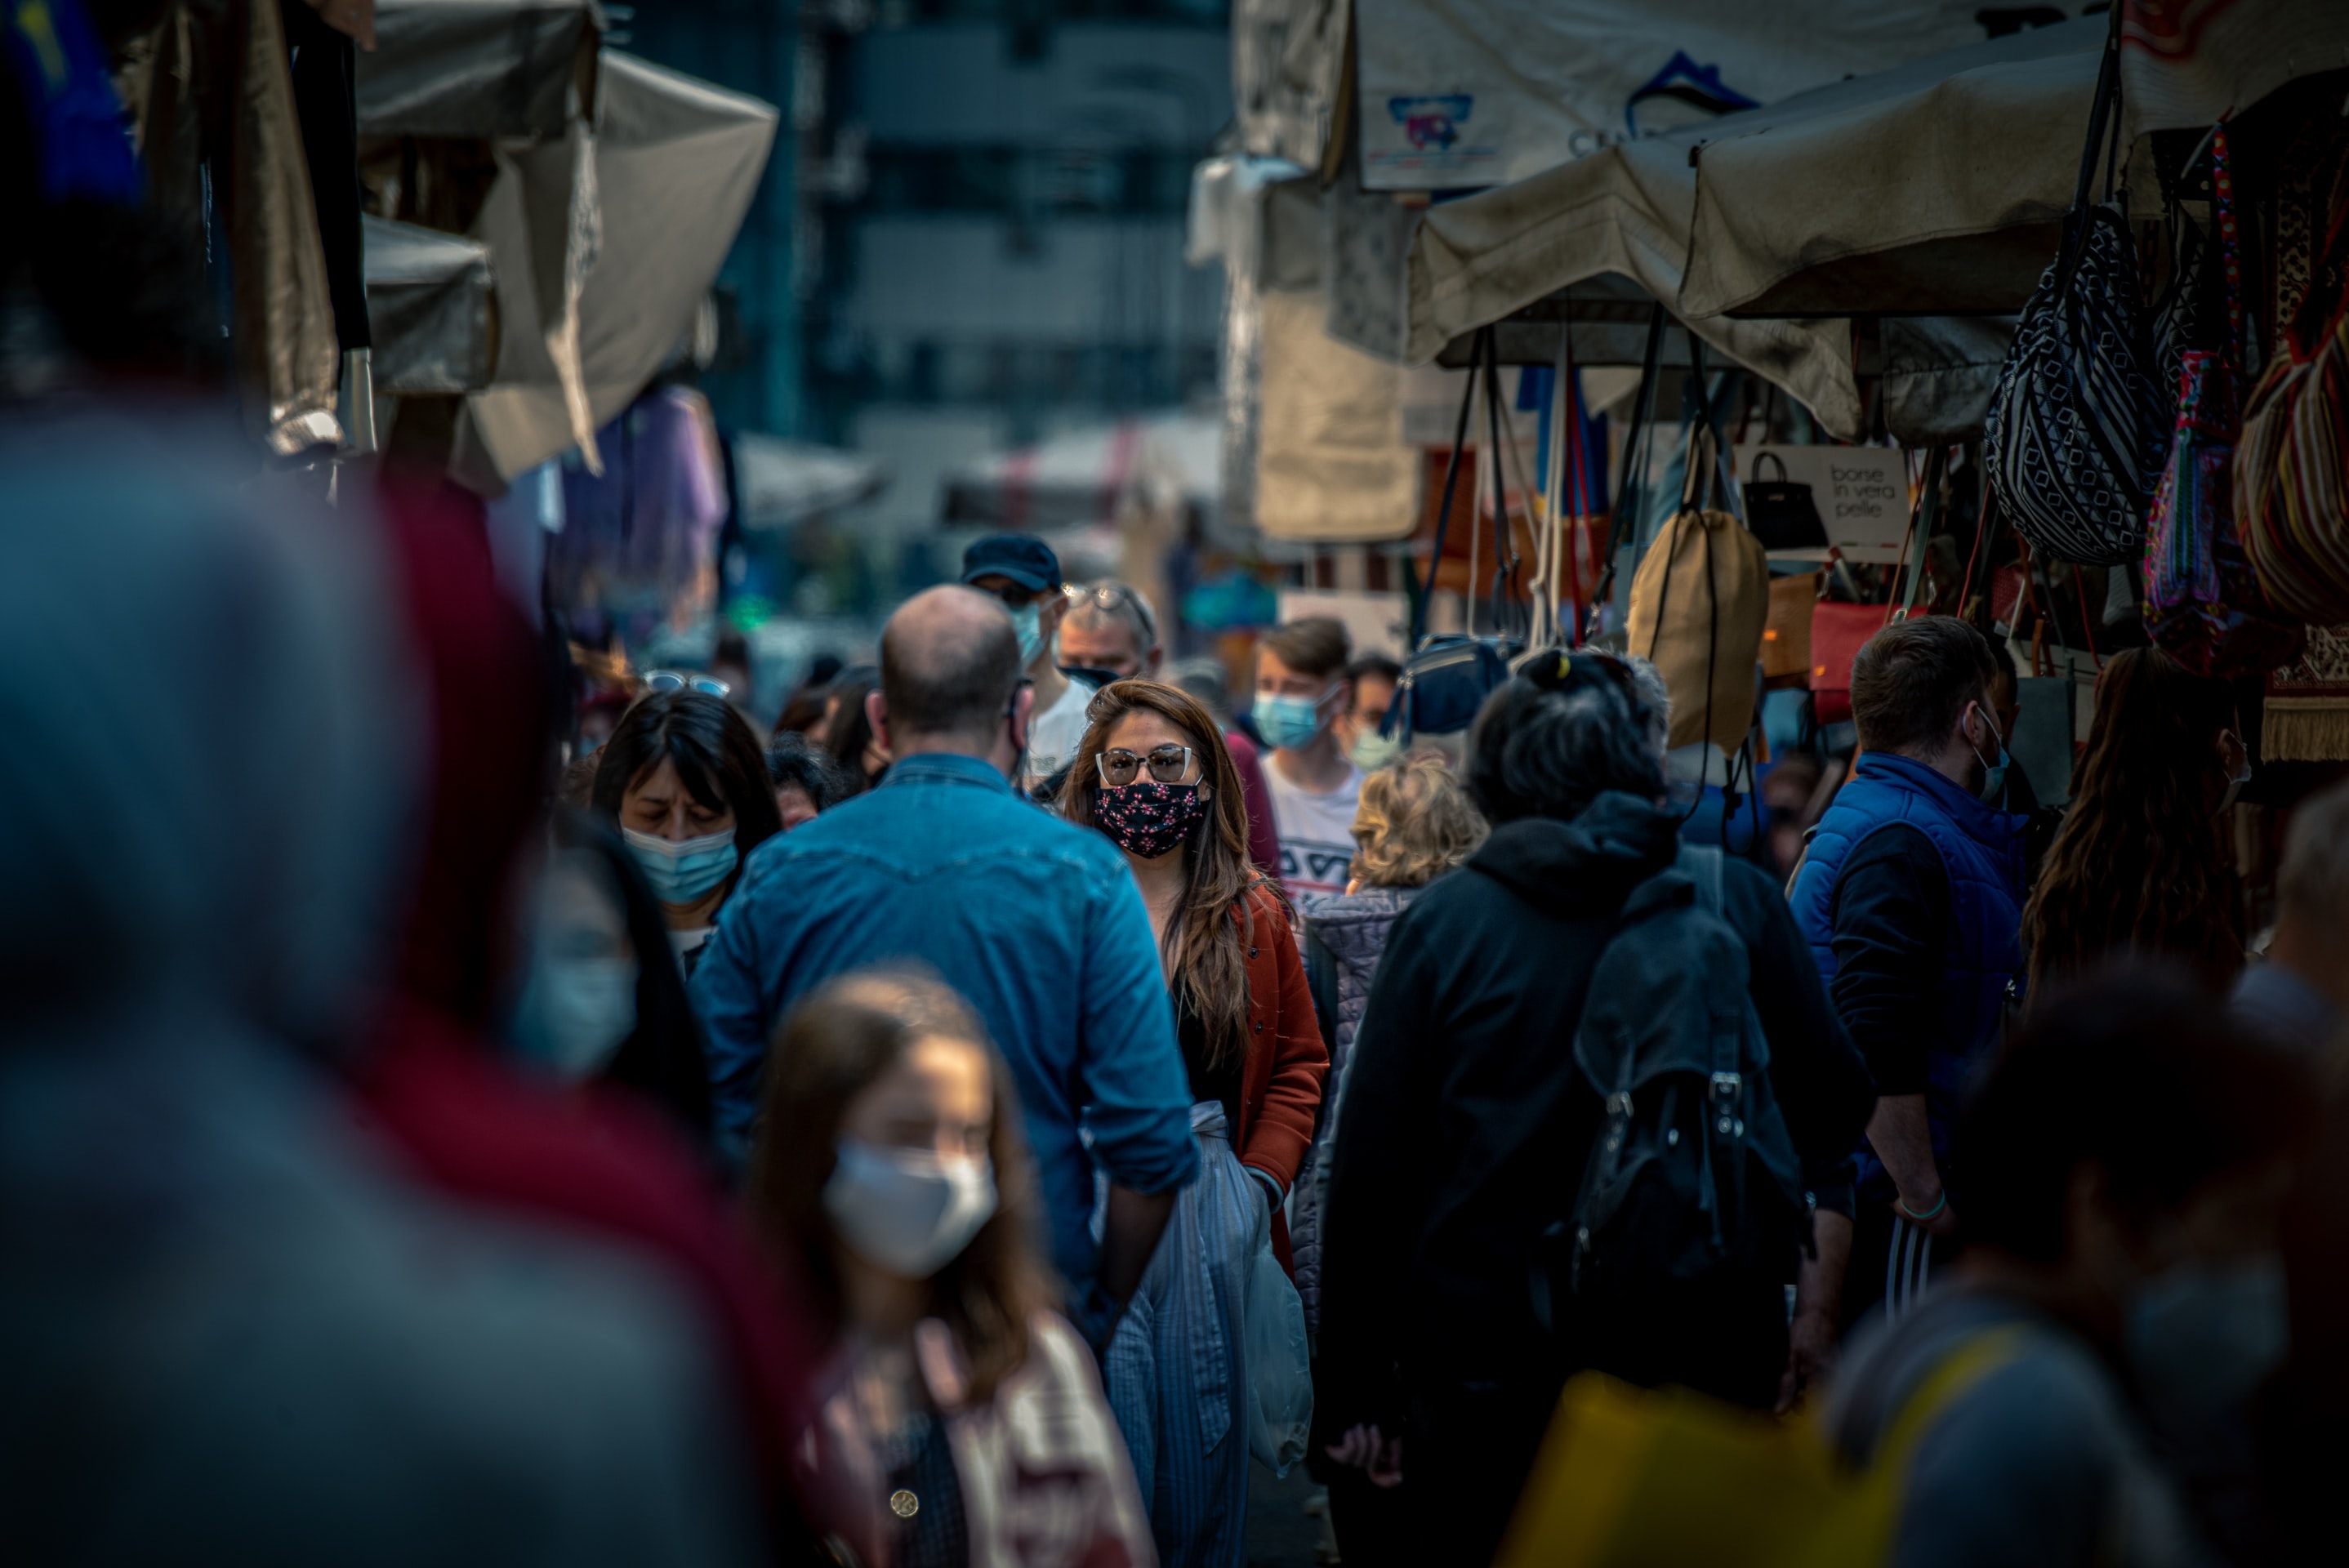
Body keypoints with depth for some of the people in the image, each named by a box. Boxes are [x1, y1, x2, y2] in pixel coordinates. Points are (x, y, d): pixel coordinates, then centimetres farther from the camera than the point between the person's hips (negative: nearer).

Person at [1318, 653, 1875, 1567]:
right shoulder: (1736, 901, -3)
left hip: (1493, 1369, -1)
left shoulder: (1442, 926, -5)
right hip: (1714, 1354, 2)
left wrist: (1357, 1387, 3)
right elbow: (1833, 1114, 4)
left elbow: (1370, 1168, -4)